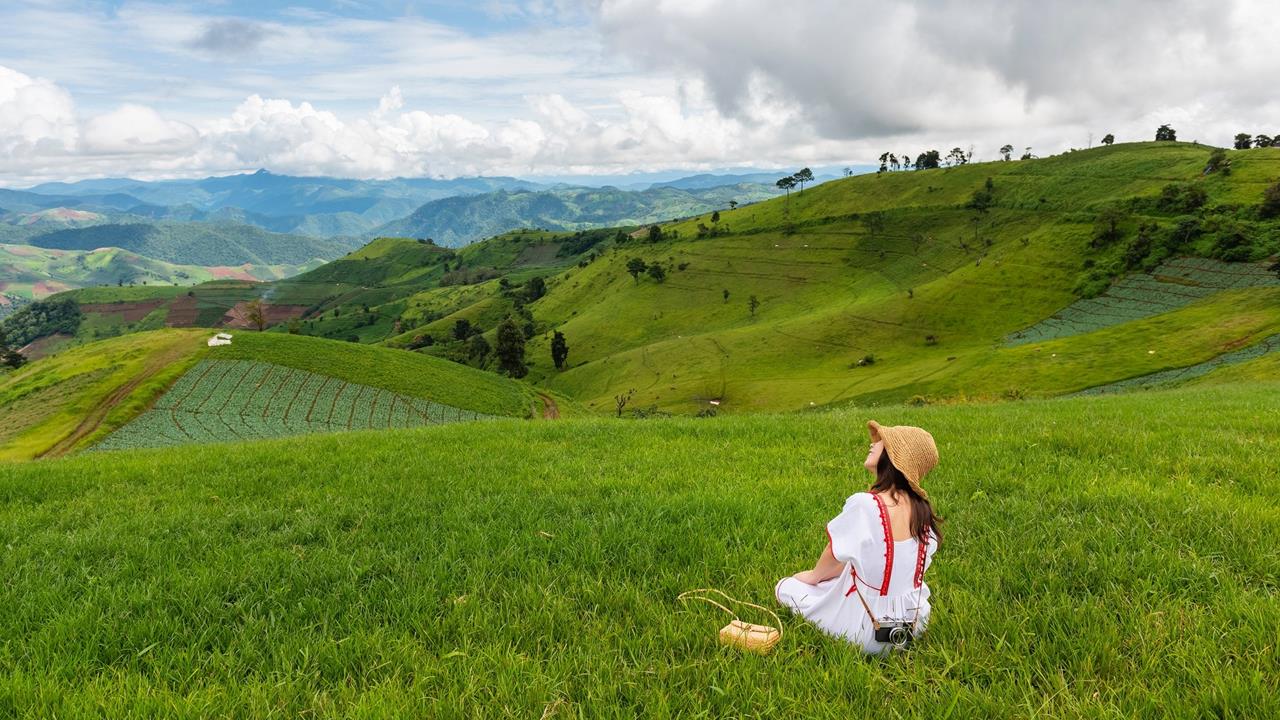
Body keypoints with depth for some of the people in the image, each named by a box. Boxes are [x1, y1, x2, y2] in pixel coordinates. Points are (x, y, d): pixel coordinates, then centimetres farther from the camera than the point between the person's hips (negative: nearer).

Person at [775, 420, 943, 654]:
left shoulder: (864, 505, -26)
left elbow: (834, 556, -9)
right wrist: (826, 574, 14)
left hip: (869, 631, -7)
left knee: (784, 587, 11)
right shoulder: (920, 509, -6)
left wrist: (814, 575, 13)